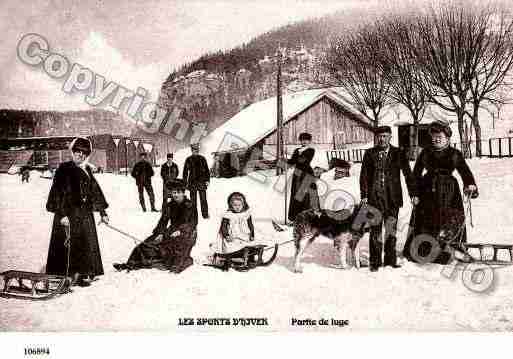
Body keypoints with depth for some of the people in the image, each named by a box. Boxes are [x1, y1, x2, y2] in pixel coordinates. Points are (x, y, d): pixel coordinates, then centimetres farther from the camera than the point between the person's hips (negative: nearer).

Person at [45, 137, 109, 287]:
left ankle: (85, 273, 19)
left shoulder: (87, 171, 14)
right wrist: (62, 213, -18)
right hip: (67, 213, -7)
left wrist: (102, 212, 19)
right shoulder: (64, 169, -5)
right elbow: (58, 192, -11)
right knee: (69, 244, -9)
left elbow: (95, 191, 20)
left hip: (85, 213, 7)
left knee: (88, 243, 8)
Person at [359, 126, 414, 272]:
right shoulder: (369, 154, 5)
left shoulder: (398, 154, 6)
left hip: (393, 197, 1)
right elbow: (364, 175, 6)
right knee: (375, 229, -2)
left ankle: (391, 260, 14)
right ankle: (375, 262, 4)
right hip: (374, 196, -1)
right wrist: (364, 195, -1)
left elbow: (407, 174, 7)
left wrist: (413, 194, 2)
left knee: (391, 229, 4)